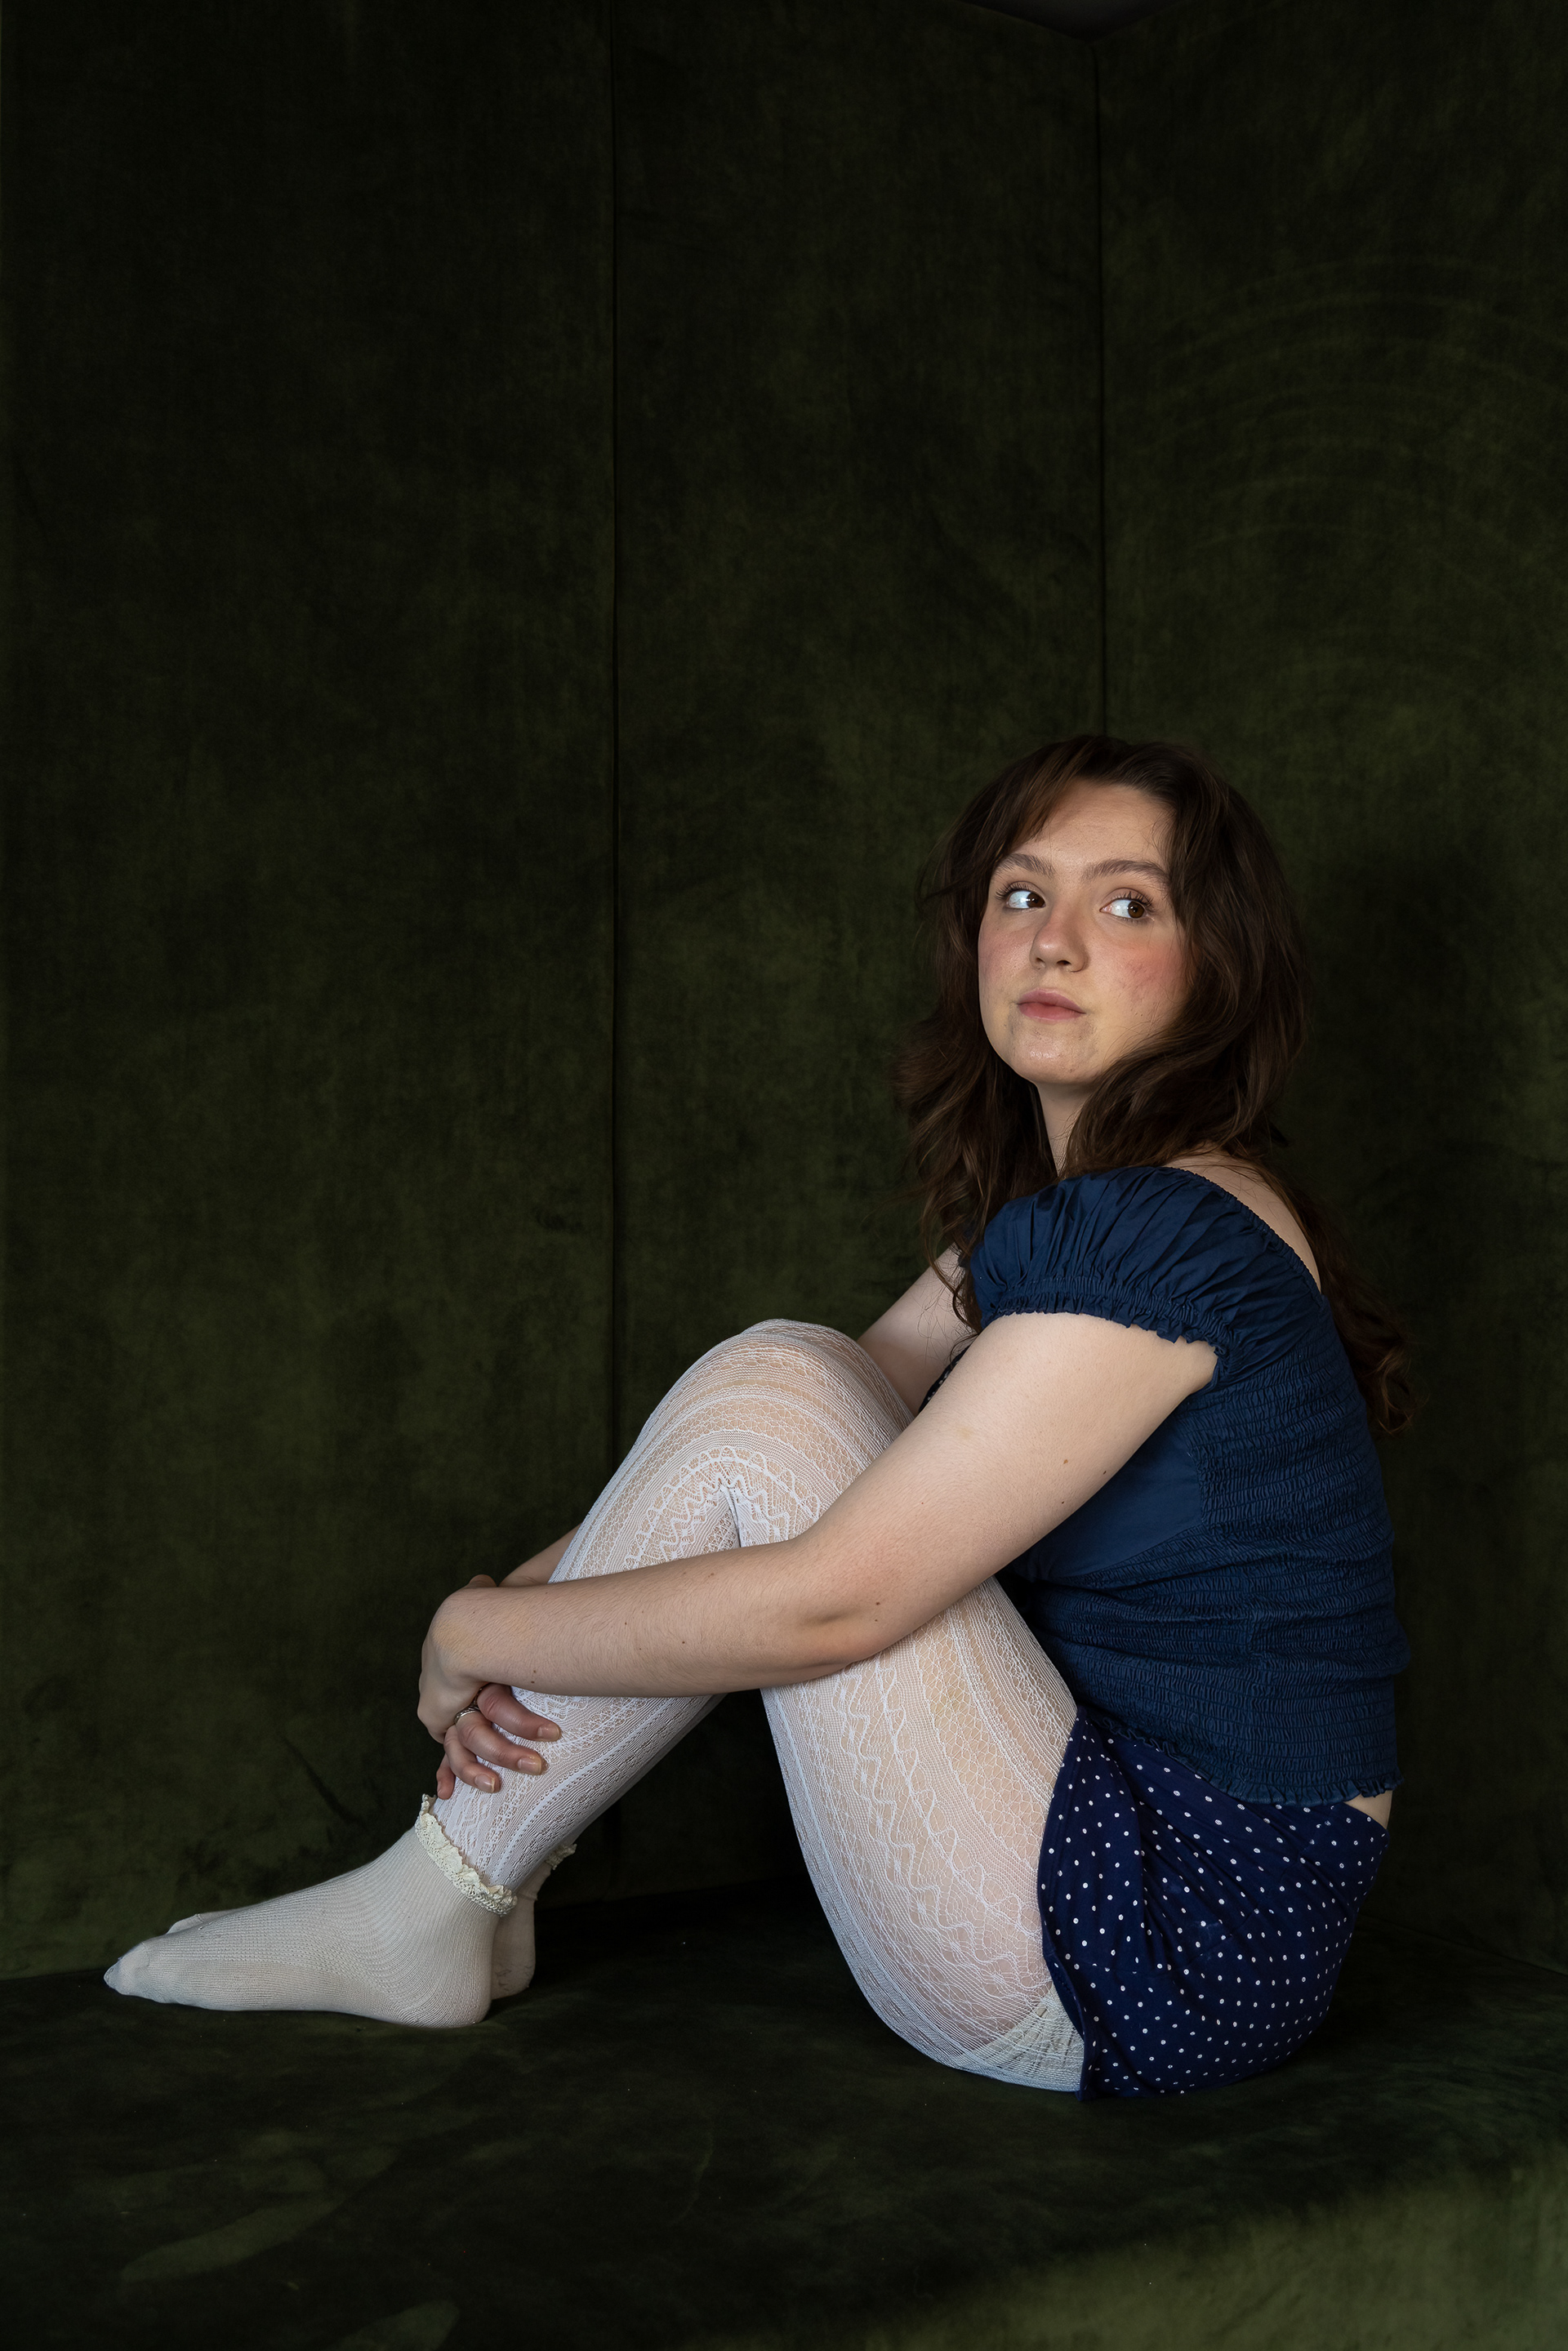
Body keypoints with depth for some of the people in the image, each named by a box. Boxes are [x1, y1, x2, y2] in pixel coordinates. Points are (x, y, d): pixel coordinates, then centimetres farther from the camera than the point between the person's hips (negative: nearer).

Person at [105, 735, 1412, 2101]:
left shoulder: (1163, 1231, -21)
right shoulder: (1051, 1214, 10)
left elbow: (826, 1604, -23)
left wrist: (480, 1633, -9)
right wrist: (537, 1599, -1)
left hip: (1169, 1965, -9)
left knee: (765, 1400, -14)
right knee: (784, 1380, 4)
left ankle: (433, 1912, 1)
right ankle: (451, 1904, 9)